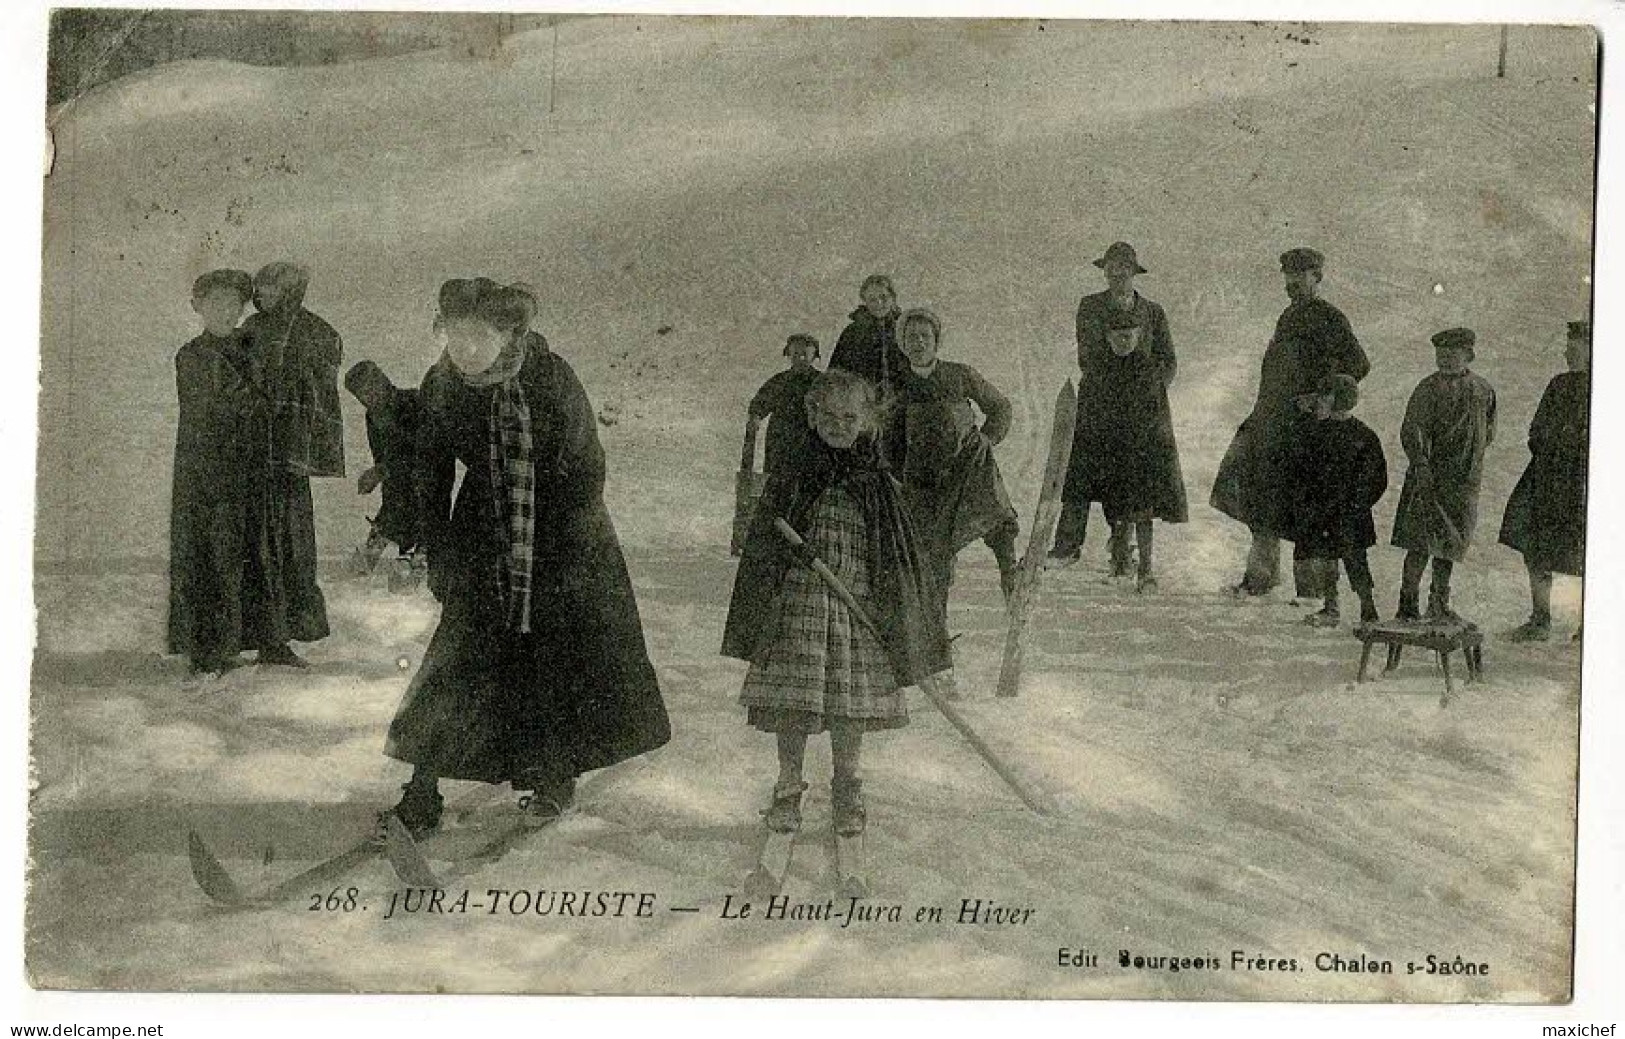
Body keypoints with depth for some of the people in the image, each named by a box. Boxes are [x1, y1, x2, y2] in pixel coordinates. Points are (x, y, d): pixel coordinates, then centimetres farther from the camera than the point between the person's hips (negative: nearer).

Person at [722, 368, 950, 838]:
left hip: (857, 613, 1)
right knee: (792, 704, 1)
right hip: (797, 610, 0)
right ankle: (788, 792, 17)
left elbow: (902, 561, 7)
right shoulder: (790, 482, 2)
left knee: (850, 705, 5)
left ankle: (847, 798, 21)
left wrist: (899, 623, 5)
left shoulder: (879, 487, 4)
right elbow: (760, 548, 5)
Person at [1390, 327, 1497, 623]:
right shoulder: (1429, 388, -7)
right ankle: (1407, 605, -4)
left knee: (1450, 544, 12)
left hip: (1464, 481, 5)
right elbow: (1412, 429, -14)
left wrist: (1471, 461, 16)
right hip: (1430, 475, -5)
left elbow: (1487, 430, 23)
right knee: (1422, 543, -9)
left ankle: (1440, 605, 23)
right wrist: (1421, 464, -27)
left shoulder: (1483, 390, 9)